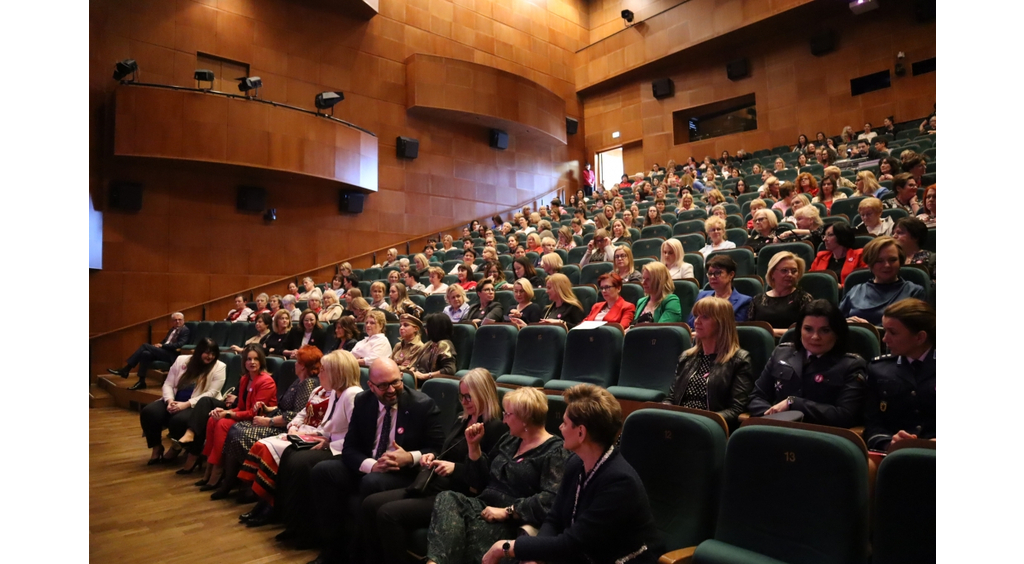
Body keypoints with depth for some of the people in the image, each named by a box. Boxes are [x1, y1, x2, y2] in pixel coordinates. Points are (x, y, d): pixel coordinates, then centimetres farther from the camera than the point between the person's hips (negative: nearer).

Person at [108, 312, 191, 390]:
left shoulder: (185, 330, -2)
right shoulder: (172, 330, 25)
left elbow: (179, 345, -16)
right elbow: (164, 342, 24)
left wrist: (162, 345, -15)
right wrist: (158, 345, 1)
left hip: (172, 355, -8)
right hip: (164, 352, 8)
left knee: (146, 346, -20)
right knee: (145, 354, -18)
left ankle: (125, 369, -15)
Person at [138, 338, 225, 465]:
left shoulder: (219, 367, -4)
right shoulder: (181, 360, 8)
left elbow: (211, 393, -12)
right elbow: (168, 384, 6)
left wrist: (186, 404, -22)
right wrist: (169, 400, -15)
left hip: (198, 406, -4)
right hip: (175, 401, 5)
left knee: (179, 420, -33)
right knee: (148, 412, -20)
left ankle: (176, 448, 2)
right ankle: (157, 447, 4)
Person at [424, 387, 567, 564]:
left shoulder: (554, 452, -6)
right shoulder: (510, 440, 18)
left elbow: (550, 501, -21)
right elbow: (481, 482, 22)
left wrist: (507, 512, -21)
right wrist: (474, 446, 11)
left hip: (514, 522, -7)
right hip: (485, 507, 7)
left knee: (474, 528, -39)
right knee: (447, 498, -25)